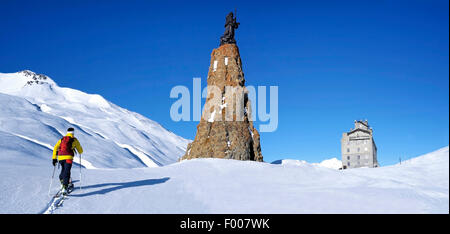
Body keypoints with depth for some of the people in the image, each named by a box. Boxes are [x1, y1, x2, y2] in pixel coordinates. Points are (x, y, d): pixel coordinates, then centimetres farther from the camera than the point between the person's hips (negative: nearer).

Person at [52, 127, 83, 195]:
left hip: (60, 157, 4)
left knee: (63, 170, 27)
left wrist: (54, 158, 12)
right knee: (66, 172, -10)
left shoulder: (61, 139, 22)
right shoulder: (74, 140, 11)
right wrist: (80, 152, 42)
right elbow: (80, 151, 17)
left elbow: (55, 148, 12)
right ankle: (64, 188, -23)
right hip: (68, 158, -4)